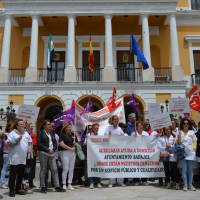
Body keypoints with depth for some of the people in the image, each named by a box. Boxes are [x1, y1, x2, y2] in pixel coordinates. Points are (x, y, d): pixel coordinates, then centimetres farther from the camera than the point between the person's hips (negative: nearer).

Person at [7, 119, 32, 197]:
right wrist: (18, 139, -21)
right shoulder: (13, 133, -5)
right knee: (13, 174, 0)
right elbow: (9, 143, -14)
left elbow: (30, 142, 22)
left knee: (21, 174, 12)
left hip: (23, 159, 6)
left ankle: (18, 189, 23)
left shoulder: (26, 133, 13)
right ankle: (11, 190, 10)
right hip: (14, 159, -6)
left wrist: (29, 149, 6)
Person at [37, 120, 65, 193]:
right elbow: (39, 143, -10)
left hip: (51, 154, 5)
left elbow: (55, 143, 15)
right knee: (43, 170, 1)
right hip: (43, 153, -5)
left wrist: (53, 149, -4)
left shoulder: (51, 134, 17)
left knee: (55, 169, 1)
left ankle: (57, 186, 6)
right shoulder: (40, 133, -1)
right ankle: (43, 187, 11)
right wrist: (48, 150, -14)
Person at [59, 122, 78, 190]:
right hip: (65, 152, -5)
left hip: (73, 153, 5)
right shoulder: (62, 134, 0)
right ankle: (64, 184, 5)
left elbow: (76, 144, 19)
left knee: (71, 169, 6)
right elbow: (62, 144, -11)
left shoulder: (73, 135, 15)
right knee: (65, 169, -5)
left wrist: (75, 144, -5)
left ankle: (69, 184, 14)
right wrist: (70, 148, -13)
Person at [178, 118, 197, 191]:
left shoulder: (192, 132, 8)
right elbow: (178, 142, 0)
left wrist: (194, 149, 2)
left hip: (191, 153, 2)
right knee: (184, 170, 0)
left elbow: (195, 141, 13)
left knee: (190, 170, 6)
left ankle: (190, 184, 15)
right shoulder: (180, 132, 1)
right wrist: (179, 137, -17)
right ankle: (185, 185, 8)